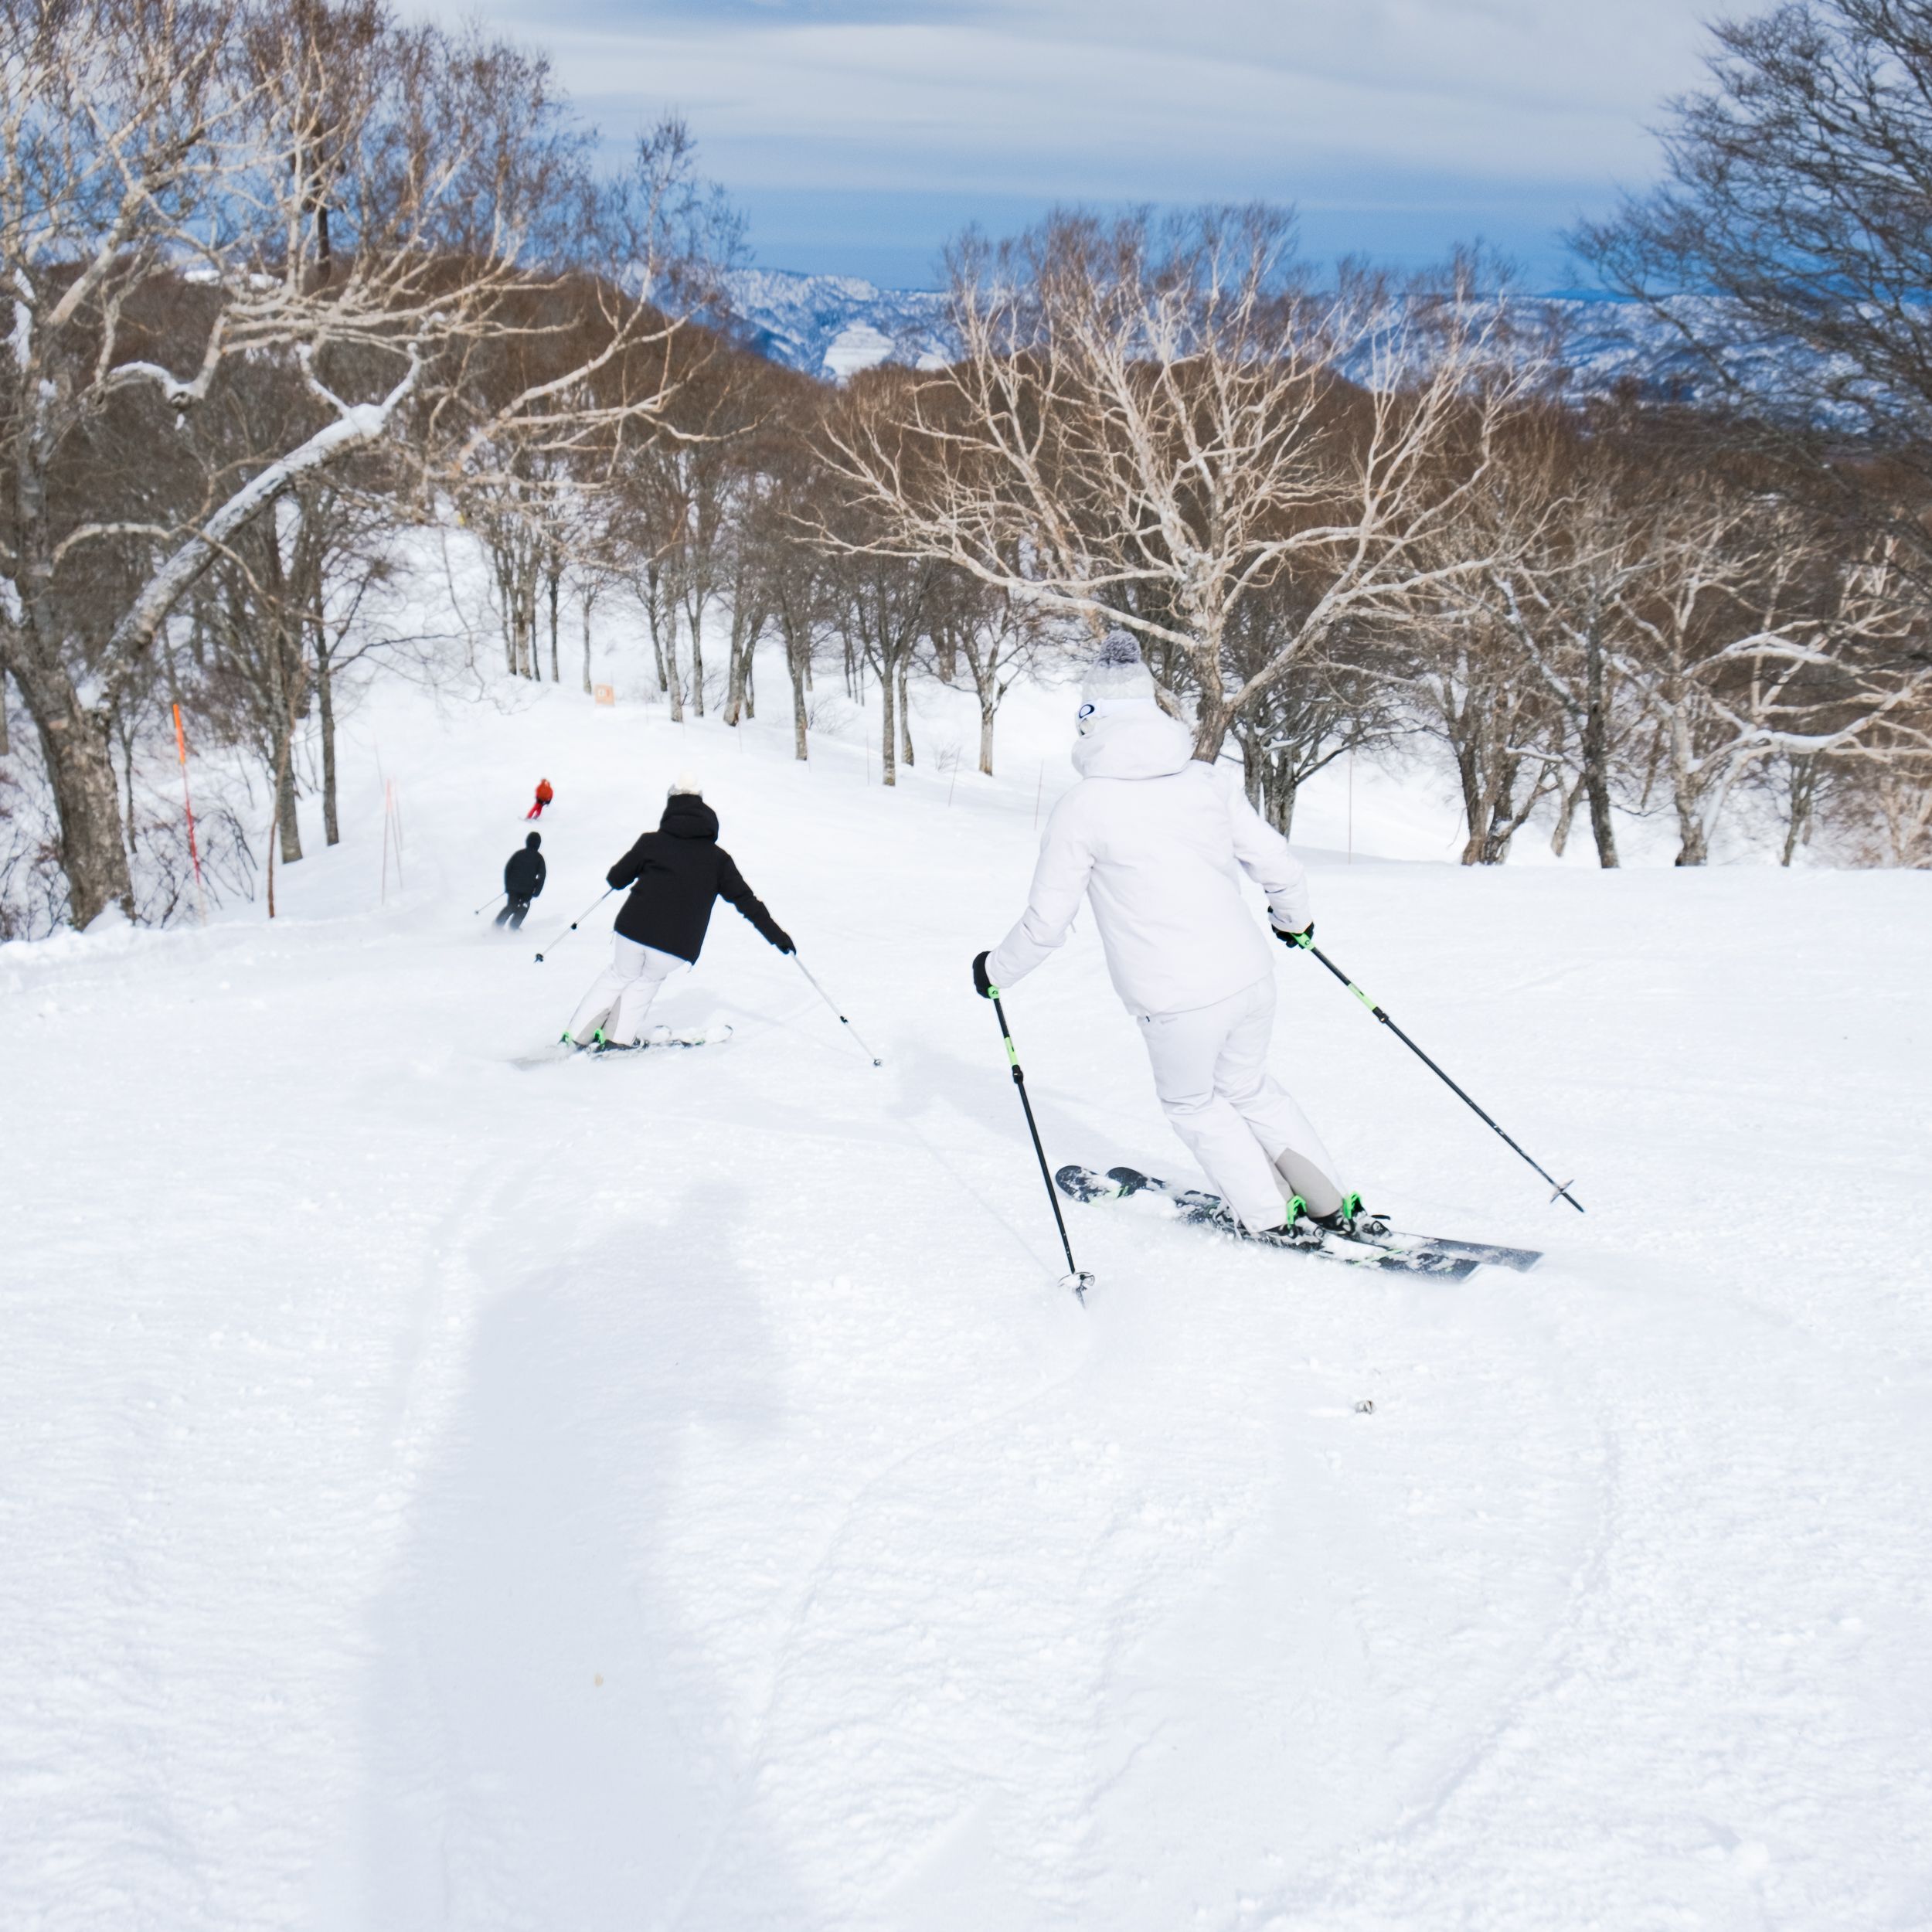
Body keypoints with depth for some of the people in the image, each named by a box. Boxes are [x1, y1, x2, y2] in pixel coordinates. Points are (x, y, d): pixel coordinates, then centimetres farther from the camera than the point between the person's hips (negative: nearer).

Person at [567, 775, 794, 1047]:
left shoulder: (652, 842, 2)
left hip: (634, 930, 0)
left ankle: (578, 1033, 23)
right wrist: (777, 934, 13)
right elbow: (746, 900, 7)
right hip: (677, 946, 0)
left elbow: (616, 878, 9)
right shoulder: (718, 858, 5)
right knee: (648, 980, 27)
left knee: (620, 975, 24)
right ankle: (618, 1036, 22)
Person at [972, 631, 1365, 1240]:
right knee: (1250, 1088, 30)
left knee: (1191, 1104, 24)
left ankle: (1270, 1221, 27)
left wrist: (995, 970, 15)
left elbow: (1046, 923, -3)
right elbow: (1279, 867, 8)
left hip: (1178, 1003, -4)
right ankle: (1331, 1203, 30)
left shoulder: (1083, 807, -8)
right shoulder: (1208, 779, 4)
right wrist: (1295, 918, 30)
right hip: (1250, 977, 5)